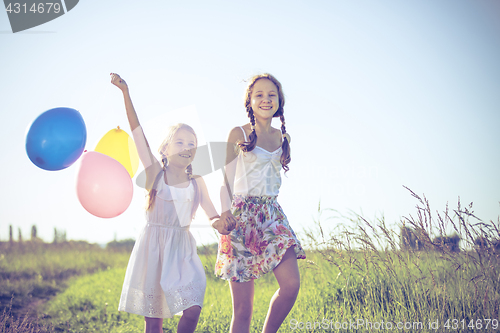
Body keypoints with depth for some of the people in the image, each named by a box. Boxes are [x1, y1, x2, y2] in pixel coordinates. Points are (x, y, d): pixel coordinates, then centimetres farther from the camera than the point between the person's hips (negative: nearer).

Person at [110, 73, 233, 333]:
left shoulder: (197, 183, 6)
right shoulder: (155, 173, -1)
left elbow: (213, 215, 5)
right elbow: (137, 131, -8)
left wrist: (219, 223, -19)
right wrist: (125, 92, -14)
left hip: (182, 250, 2)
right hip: (152, 247, -2)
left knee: (192, 310, -13)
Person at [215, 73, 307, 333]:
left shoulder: (282, 138, 13)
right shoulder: (238, 134, 1)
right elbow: (225, 177, 0)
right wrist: (225, 209, -13)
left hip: (271, 214, 4)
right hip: (241, 215, -4)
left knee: (291, 284, -13)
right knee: (242, 307, -6)